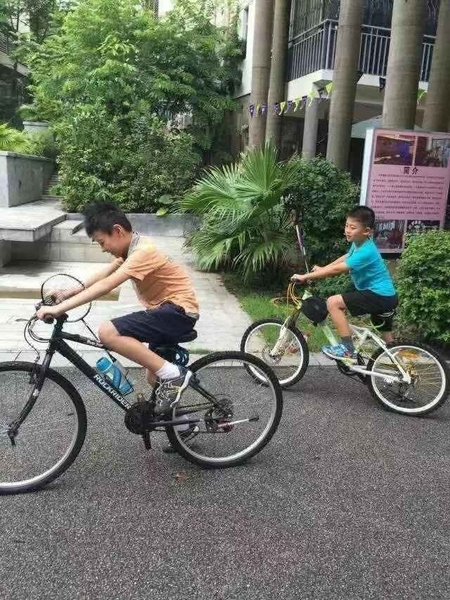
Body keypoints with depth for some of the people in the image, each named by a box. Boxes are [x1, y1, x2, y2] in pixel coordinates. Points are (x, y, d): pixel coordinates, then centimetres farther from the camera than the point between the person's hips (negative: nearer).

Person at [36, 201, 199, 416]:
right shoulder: (132, 246, 10)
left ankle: (173, 374, -18)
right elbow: (104, 275, 18)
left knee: (108, 332, -23)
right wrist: (72, 292, 7)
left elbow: (105, 286, -29)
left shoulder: (143, 252, -21)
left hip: (179, 311, -10)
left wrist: (59, 308, -30)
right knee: (155, 378, 17)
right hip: (167, 310, 10)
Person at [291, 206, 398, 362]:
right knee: (388, 342, 23)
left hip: (379, 296, -10)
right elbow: (344, 259, 24)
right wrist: (321, 269, 18)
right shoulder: (359, 243, 5)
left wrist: (305, 277, -23)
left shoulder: (366, 252, -24)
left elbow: (337, 270, -27)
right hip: (386, 296, 10)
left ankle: (348, 351, -13)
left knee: (333, 302, -17)